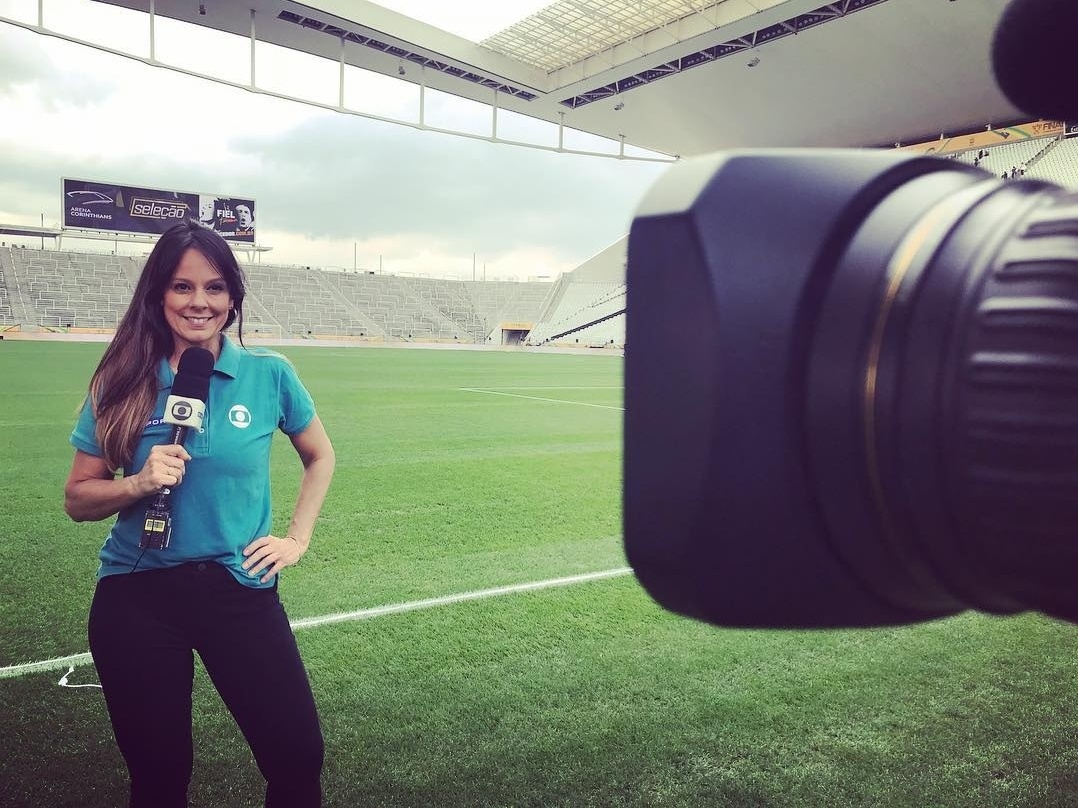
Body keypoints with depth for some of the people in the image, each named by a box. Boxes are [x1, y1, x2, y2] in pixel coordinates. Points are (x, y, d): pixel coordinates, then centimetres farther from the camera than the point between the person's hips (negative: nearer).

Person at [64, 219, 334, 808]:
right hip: (136, 598, 1)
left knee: (299, 758, -1)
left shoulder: (268, 375, -5)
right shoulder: (123, 384, -4)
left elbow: (320, 457, 11)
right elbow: (78, 499, 2)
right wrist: (139, 483, -16)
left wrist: (297, 538, 4)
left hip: (241, 588, 0)